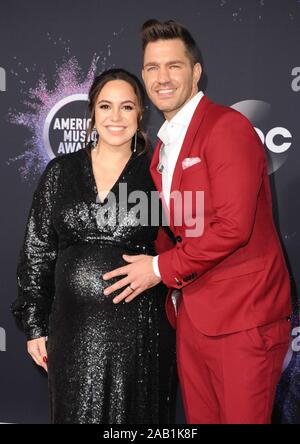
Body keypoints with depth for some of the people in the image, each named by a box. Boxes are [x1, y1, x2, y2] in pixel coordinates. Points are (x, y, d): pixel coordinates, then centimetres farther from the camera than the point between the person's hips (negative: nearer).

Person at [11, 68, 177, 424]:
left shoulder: (156, 175, 1)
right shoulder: (60, 172, 5)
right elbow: (36, 252, 6)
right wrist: (35, 325, 4)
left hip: (140, 329, -1)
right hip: (75, 328, 1)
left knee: (136, 415, 10)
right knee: (77, 414, 11)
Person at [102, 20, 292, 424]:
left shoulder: (228, 127, -13)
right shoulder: (163, 145, 15)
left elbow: (233, 226, -21)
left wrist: (161, 268, -13)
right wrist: (144, 266, 3)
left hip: (241, 314, -8)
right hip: (190, 311, 8)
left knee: (242, 417, 3)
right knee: (200, 419, 16)